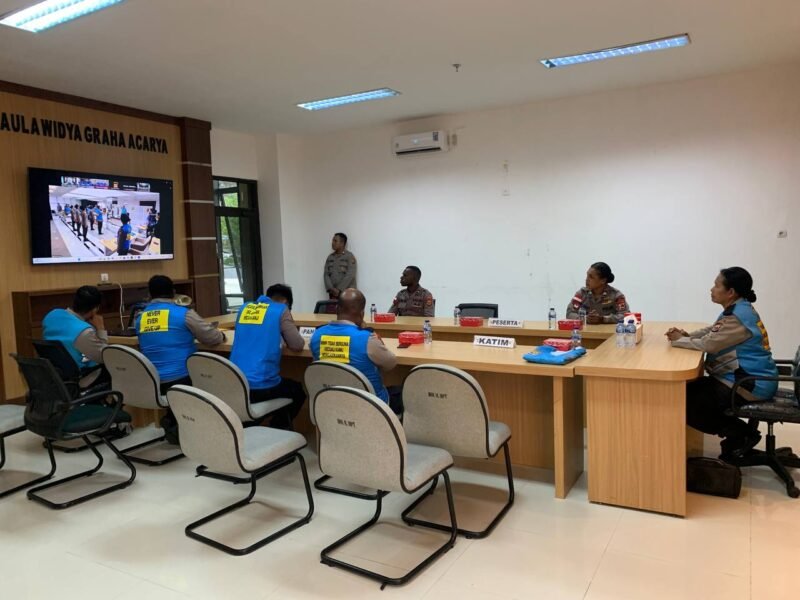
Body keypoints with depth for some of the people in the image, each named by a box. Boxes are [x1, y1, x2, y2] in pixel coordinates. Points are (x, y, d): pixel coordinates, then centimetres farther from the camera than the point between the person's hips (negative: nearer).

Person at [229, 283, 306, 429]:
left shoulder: (245, 307, 14)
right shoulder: (281, 310, 0)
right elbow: (297, 345, -3)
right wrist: (280, 335, 16)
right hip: (261, 387, -5)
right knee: (299, 389, 25)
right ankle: (278, 427, 22)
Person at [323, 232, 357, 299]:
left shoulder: (349, 256, -2)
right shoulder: (330, 257, 14)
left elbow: (350, 275, -11)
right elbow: (326, 274, 8)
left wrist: (339, 289, -14)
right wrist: (331, 289, -8)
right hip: (333, 293, 5)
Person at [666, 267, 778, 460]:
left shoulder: (738, 317, -23)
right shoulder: (737, 310, 9)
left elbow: (708, 344, -25)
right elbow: (710, 332, 16)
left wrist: (679, 340, -9)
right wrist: (686, 335, -2)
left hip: (749, 385, -10)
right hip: (745, 378, 10)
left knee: (685, 403, -11)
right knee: (688, 391, 11)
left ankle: (741, 433, 3)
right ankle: (738, 432, 15)